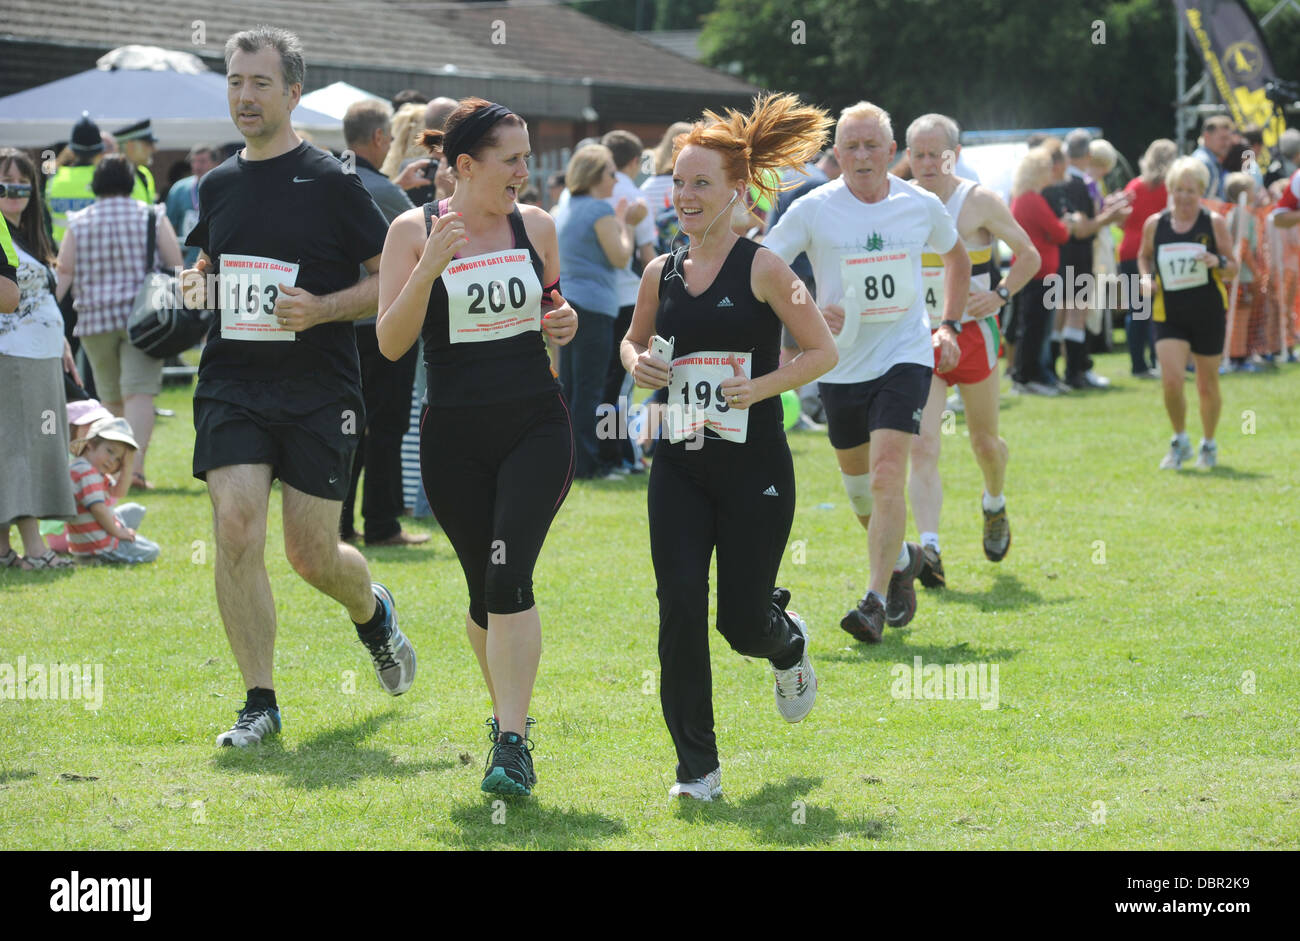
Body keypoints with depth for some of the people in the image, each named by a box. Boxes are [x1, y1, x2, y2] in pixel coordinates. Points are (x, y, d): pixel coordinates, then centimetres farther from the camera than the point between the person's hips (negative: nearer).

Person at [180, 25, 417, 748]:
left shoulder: (332, 183, -5)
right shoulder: (218, 186, 10)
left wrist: (322, 308, -17)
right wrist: (196, 286, 6)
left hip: (319, 393, -4)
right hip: (232, 385, 4)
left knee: (313, 556, 0)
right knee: (236, 529, -13)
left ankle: (374, 612, 37)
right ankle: (260, 703, -3)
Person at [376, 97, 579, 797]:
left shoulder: (535, 226, 6)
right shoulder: (414, 230, -3)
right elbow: (390, 343, -9)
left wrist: (565, 321, -1)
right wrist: (430, 267, -21)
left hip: (535, 427, 0)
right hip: (454, 437, 0)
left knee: (508, 576, -16)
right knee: (484, 592, 9)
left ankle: (512, 741, -16)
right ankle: (506, 708, 34)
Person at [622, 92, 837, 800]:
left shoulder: (762, 269, -8)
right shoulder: (661, 274, 5)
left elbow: (823, 350, -5)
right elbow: (634, 339, 22)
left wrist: (763, 385, -19)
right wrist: (637, 362, -1)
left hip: (754, 467, -3)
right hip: (679, 467, 3)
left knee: (742, 620, 1)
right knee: (680, 608, -9)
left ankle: (787, 643, 41)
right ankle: (697, 766, 1)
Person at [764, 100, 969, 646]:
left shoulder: (921, 205, 0)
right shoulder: (813, 210, -7)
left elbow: (956, 257, 21)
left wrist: (948, 325, 11)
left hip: (905, 355, -1)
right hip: (842, 364, 2)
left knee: (887, 473, -19)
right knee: (857, 480, 14)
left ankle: (876, 601, -19)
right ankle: (901, 559, 43)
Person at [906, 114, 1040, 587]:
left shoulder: (980, 201, -7)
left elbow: (1029, 256, 0)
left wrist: (1000, 296, -14)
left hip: (972, 333, -1)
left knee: (985, 442, 15)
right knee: (922, 446, -15)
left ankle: (994, 506, 46)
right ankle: (929, 549, -23)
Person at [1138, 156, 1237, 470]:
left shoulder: (1214, 223, -3)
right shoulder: (1154, 224, 1)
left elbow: (1233, 269, 1)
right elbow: (1144, 256, 18)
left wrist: (1218, 262, -21)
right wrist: (1146, 277, -2)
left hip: (1209, 314, -1)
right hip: (1168, 314, 1)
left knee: (1207, 385, 8)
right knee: (1171, 380, -14)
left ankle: (1209, 444, 30)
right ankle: (1180, 442, 9)